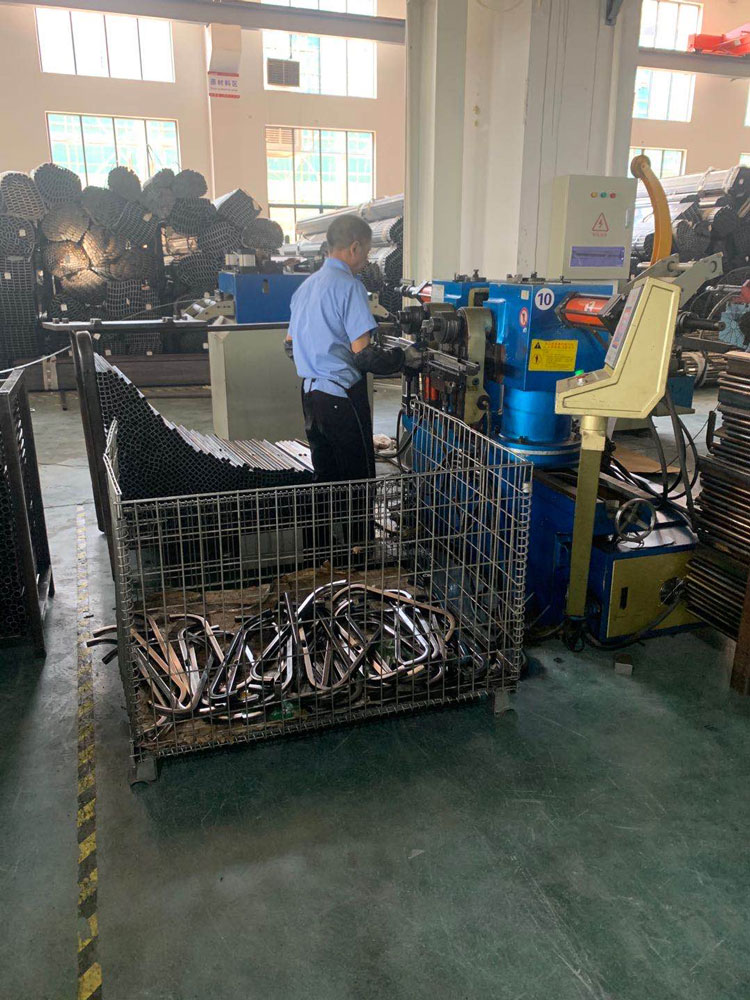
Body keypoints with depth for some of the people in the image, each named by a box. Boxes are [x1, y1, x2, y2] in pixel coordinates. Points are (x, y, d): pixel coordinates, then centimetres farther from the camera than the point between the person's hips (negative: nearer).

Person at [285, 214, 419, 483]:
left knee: (325, 478, 16)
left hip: (309, 393, 9)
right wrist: (403, 358, -4)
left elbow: (290, 345, 19)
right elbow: (363, 354, -18)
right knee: (358, 481, 1)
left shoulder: (306, 286, 13)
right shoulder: (349, 286, -12)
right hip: (341, 396, -8)